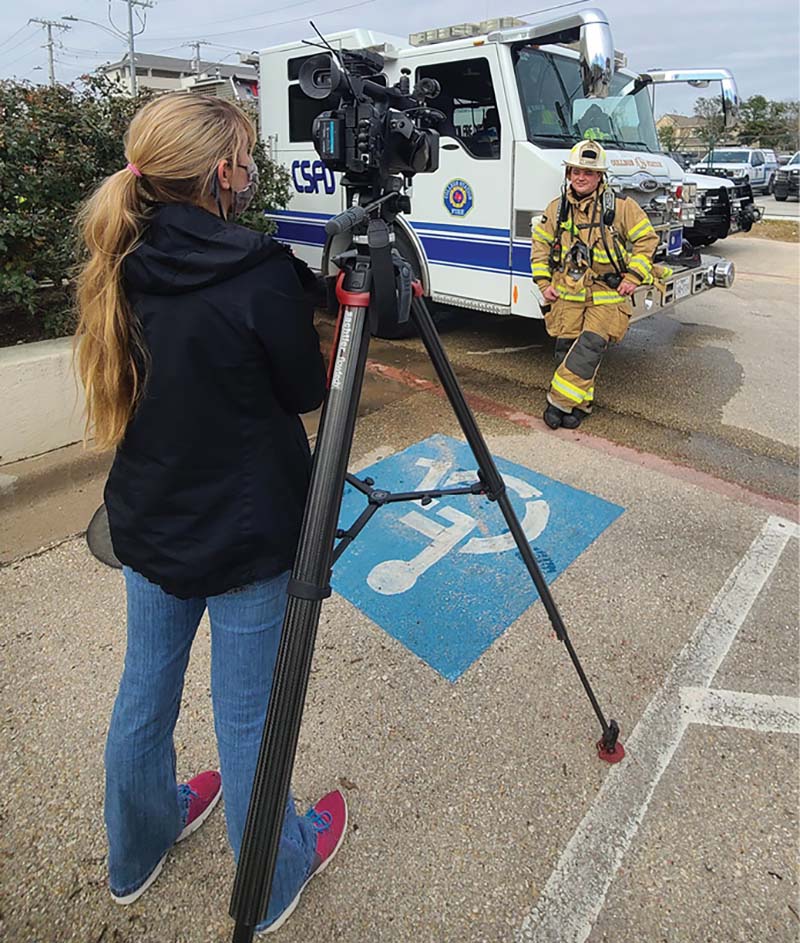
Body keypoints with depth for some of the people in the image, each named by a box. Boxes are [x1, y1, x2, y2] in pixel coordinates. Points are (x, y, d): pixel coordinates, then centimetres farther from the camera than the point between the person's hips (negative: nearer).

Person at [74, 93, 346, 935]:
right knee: (246, 715, 13)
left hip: (148, 521, 7)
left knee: (144, 690, 24)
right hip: (242, 536, -6)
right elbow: (305, 391, -8)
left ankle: (137, 851, 52)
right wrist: (294, 286, 5)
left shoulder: (123, 264, -1)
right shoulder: (260, 274, -20)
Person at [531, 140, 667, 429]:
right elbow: (540, 245, 17)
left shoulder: (621, 206, -2)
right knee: (566, 348, 1)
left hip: (607, 296, -3)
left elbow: (646, 239, 4)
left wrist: (633, 277, -5)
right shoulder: (557, 209, 7)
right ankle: (580, 403, 17)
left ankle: (560, 402, -9)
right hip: (568, 294, 3)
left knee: (590, 346, -16)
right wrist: (544, 283, 8)